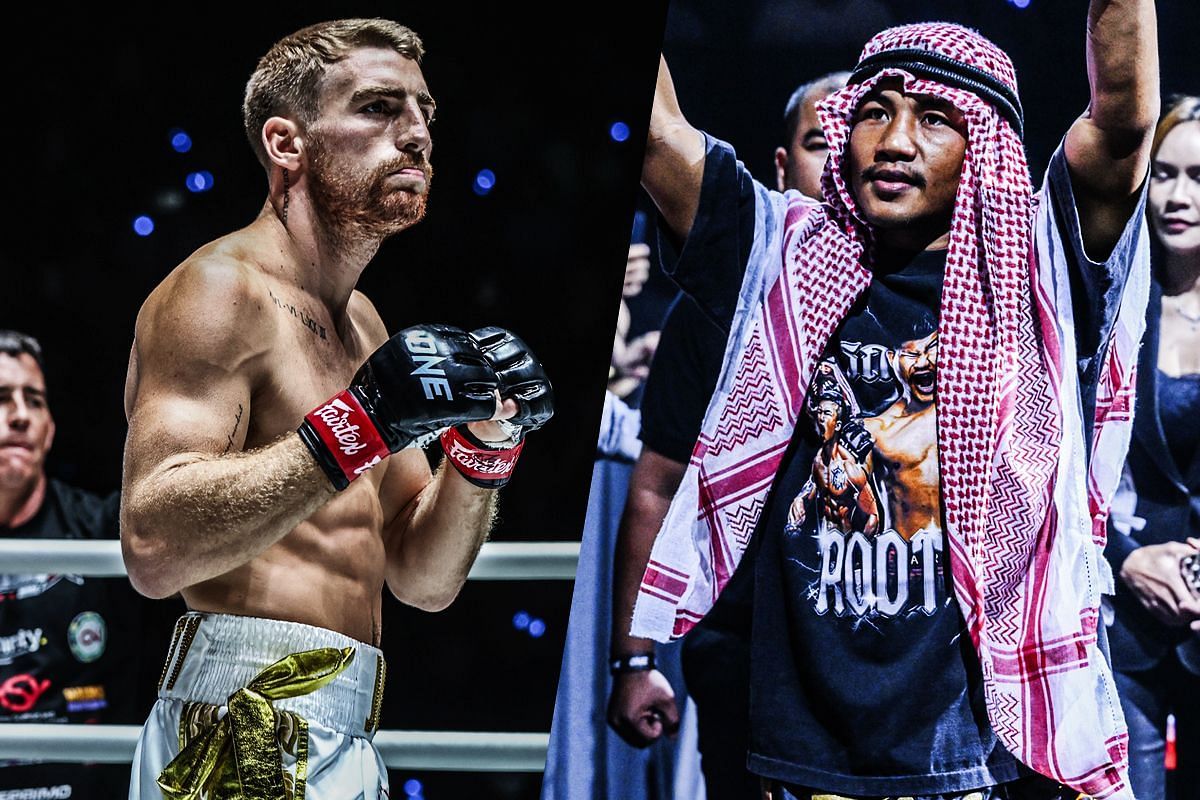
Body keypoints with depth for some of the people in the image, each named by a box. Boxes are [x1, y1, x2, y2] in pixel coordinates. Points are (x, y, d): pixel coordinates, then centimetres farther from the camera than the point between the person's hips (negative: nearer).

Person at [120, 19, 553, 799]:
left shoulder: (361, 323, 17)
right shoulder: (221, 290, -10)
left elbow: (422, 580, 16)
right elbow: (154, 549, -23)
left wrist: (483, 446, -1)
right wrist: (357, 425, -26)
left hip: (345, 736, 9)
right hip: (244, 733, -9)